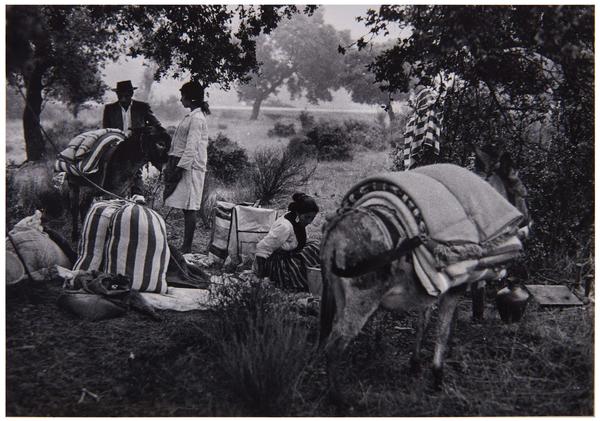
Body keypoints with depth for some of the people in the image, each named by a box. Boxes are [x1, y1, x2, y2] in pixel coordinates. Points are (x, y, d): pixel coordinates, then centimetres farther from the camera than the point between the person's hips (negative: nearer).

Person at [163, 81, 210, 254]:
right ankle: (186, 246, 13)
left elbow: (191, 146, -19)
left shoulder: (197, 118, -13)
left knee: (189, 208, -8)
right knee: (186, 208, 10)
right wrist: (173, 166, 22)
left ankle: (187, 247, -6)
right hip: (186, 166, 10)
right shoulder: (192, 116, 18)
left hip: (190, 167, -10)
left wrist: (180, 167, -20)